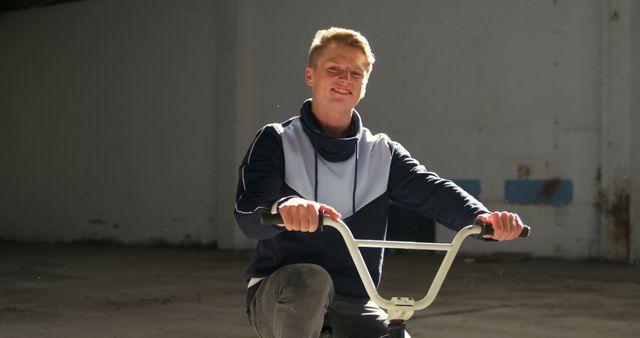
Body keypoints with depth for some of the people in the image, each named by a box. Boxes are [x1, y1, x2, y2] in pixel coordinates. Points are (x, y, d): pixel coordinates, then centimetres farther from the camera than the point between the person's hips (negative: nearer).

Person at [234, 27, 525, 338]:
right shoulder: (276, 141, -1)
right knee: (310, 280, -36)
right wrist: (282, 207, -42)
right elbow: (248, 216, -16)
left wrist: (482, 217, -30)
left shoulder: (382, 154, 10)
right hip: (283, 298, -3)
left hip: (352, 305, 4)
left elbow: (431, 191, -8)